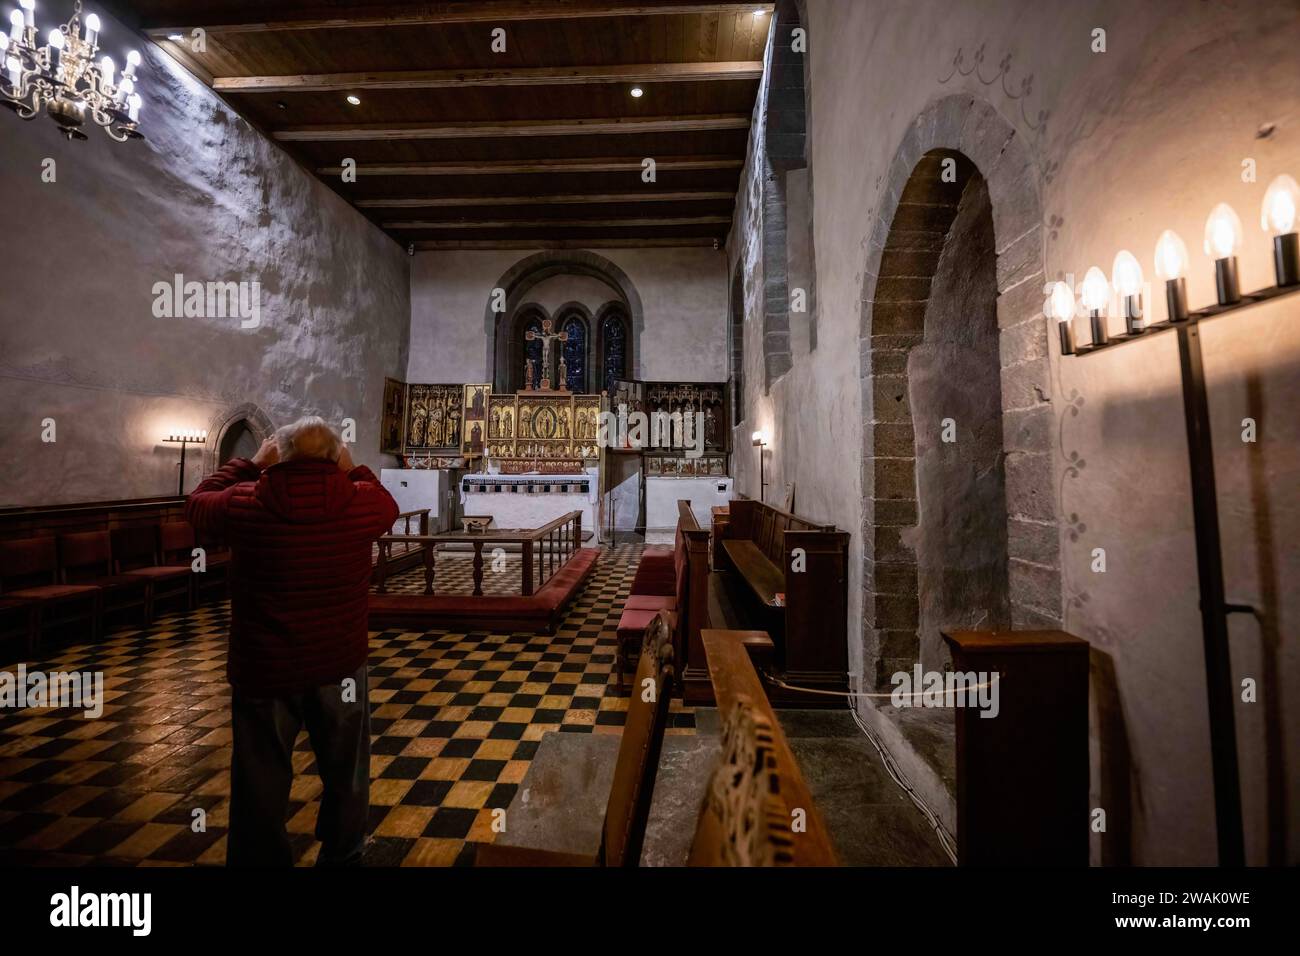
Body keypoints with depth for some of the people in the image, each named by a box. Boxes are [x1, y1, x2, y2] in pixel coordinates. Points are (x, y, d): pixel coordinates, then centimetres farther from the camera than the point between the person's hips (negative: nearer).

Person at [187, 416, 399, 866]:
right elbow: (388, 506, 10)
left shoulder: (243, 505, -12)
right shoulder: (360, 501, -14)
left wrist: (251, 464, 15)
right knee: (345, 771, 22)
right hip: (340, 663, 1)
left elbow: (197, 503, 11)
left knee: (260, 783, 18)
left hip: (263, 667, 0)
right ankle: (341, 853, 42)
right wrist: (354, 469, 16)